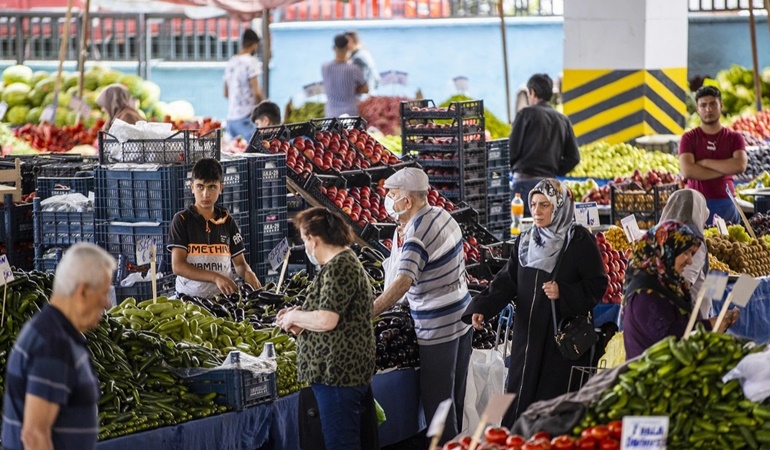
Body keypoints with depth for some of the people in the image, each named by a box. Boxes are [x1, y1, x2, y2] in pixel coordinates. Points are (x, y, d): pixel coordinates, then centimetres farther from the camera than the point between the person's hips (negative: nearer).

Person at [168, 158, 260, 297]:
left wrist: (248, 273, -9)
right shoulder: (182, 220, 2)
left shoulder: (228, 221, 12)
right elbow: (178, 266, -7)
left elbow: (239, 263, 15)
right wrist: (216, 277, -18)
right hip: (189, 296, -3)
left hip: (222, 296, 3)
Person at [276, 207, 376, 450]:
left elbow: (326, 320, -24)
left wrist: (294, 316, -8)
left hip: (338, 372, -11)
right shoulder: (349, 262, 18)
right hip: (347, 370, 11)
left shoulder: (338, 268, -16)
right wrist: (301, 319, 13)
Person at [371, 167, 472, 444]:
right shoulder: (442, 215, 5)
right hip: (462, 315, 9)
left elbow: (403, 283, -34)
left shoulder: (417, 235, -22)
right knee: (455, 393, 18)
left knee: (436, 398, -1)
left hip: (438, 328, -9)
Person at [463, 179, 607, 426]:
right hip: (528, 334, 5)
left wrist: (563, 293, -21)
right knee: (520, 396, 4)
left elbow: (597, 285, -7)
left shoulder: (580, 241, -5)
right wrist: (482, 308, -7)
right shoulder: (525, 240, 11)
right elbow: (507, 280, 6)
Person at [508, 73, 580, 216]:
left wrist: (511, 167, 11)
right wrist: (555, 171, 15)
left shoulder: (526, 114, -3)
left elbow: (512, 149, -7)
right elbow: (573, 157, 8)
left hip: (526, 180, -5)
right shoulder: (563, 120, 12)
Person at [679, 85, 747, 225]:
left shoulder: (734, 138, 7)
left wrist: (705, 162, -8)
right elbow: (687, 171, -11)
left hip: (726, 204, 1)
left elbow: (740, 165, -10)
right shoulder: (689, 138, 4)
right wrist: (725, 168, -8)